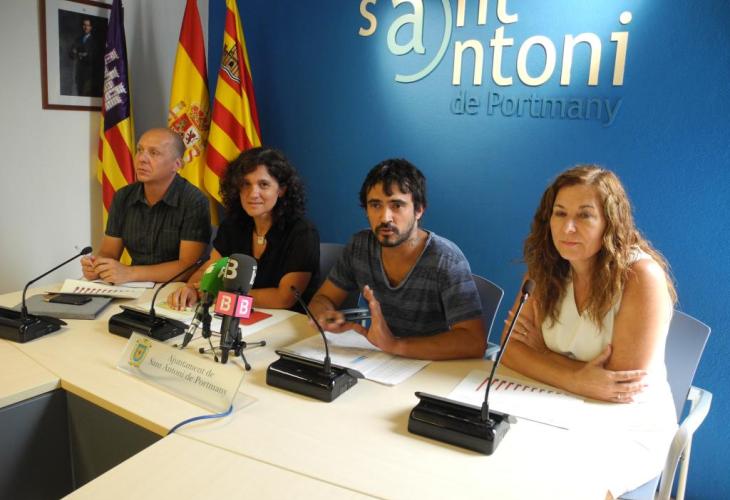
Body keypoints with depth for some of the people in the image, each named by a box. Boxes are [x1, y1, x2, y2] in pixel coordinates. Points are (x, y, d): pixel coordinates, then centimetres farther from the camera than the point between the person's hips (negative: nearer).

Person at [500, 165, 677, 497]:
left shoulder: (642, 277, -20)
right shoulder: (546, 270, -4)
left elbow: (625, 381, -20)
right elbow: (512, 349, -7)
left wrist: (541, 351, -12)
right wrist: (576, 380, -24)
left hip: (630, 430, -4)